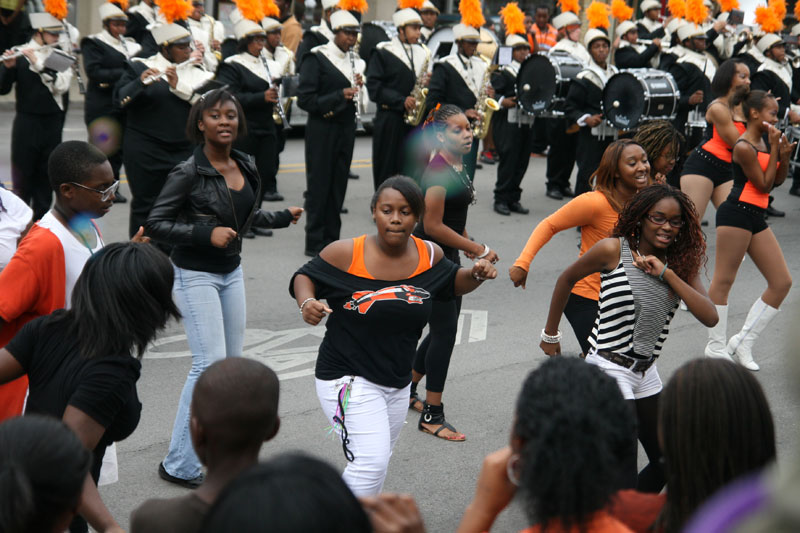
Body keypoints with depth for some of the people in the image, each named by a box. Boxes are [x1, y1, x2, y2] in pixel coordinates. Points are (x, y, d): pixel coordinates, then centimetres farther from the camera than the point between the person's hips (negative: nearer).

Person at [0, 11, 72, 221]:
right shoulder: (20, 55, -4)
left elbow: (61, 84, -13)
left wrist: (38, 63, -22)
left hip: (52, 125, 3)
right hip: (27, 124, -2)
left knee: (46, 176, 9)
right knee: (23, 175, 2)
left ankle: (41, 219, 18)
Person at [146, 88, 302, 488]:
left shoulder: (246, 167, 4)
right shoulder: (188, 173, -17)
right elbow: (155, 223, -16)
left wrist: (283, 217, 20)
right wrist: (206, 234, -25)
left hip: (231, 272, 8)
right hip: (196, 275, -7)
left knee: (233, 360, 11)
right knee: (210, 363, -12)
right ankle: (179, 465, -3)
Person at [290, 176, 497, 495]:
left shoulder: (429, 255, -1)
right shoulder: (346, 254, -14)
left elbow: (452, 282, 17)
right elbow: (306, 276, -1)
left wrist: (477, 275, -4)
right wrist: (306, 303, -22)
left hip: (398, 383, 6)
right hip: (348, 380, -6)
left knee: (375, 464, 19)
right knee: (370, 464, -19)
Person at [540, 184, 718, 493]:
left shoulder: (682, 264, 4)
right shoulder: (613, 250, -9)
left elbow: (710, 318, -9)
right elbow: (567, 279, 5)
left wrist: (667, 274, -15)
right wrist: (550, 335, 12)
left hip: (646, 374, 7)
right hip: (608, 369, -7)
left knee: (665, 462, 14)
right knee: (623, 473, -11)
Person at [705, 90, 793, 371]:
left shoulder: (764, 141, 12)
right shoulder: (744, 147, -14)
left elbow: (778, 180, 16)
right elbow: (764, 185, -12)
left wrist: (784, 155, -1)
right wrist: (774, 149, -12)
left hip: (756, 218, 9)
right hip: (736, 213, -9)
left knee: (782, 282, 6)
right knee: (723, 281, 1)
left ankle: (743, 341, 13)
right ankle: (716, 345, 13)